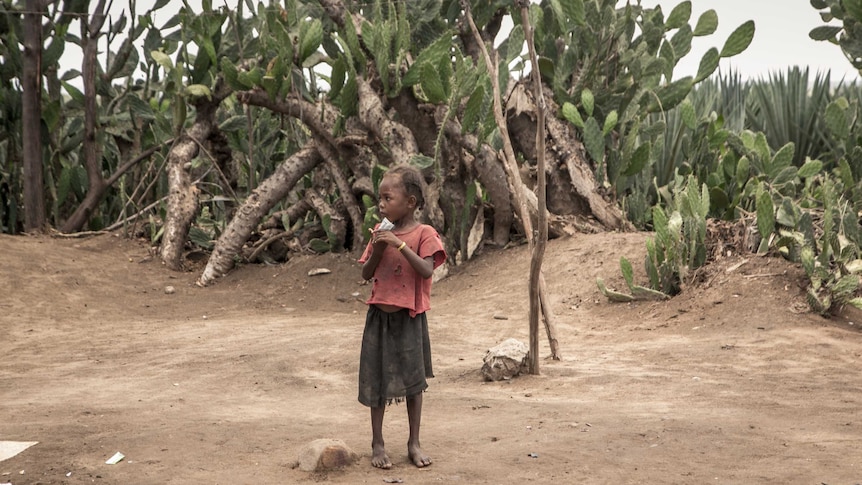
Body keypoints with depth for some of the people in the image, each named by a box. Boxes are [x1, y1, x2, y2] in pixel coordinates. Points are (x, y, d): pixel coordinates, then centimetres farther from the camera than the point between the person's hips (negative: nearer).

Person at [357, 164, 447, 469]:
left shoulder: (424, 234, -8)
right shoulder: (380, 232, 4)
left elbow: (426, 270, -22)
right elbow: (366, 274, 5)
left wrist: (400, 244, -26)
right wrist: (378, 250, -12)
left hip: (410, 318, -3)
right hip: (380, 317, 3)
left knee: (413, 380, 6)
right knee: (377, 381, 7)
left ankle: (414, 443, 18)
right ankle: (377, 444, 18)